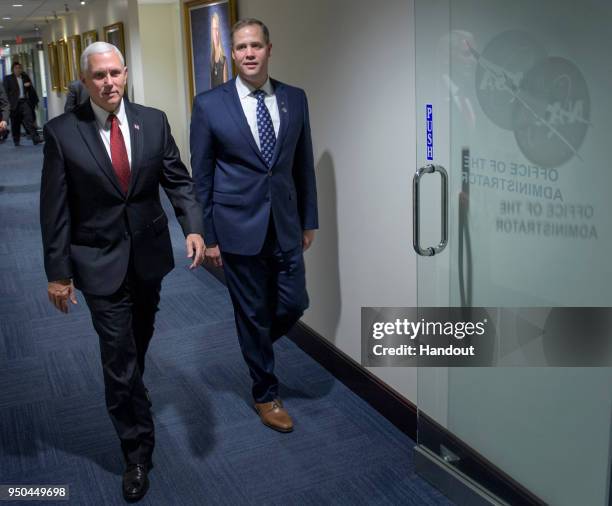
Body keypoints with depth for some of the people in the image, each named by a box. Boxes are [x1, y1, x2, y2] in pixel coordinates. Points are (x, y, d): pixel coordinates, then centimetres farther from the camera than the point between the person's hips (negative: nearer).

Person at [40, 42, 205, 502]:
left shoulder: (153, 121, -2)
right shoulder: (62, 132, -10)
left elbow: (177, 180, 0)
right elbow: (54, 208, -8)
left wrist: (194, 227, -17)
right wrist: (58, 272, -8)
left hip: (150, 255, 4)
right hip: (100, 261, -3)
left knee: (139, 342, 23)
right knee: (119, 356, 0)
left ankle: (127, 392, 53)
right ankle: (138, 449, 16)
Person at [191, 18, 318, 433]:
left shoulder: (295, 98, 3)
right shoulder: (209, 105, -6)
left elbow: (304, 164, 9)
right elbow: (201, 176, -3)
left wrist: (309, 221, 10)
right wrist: (207, 235, -3)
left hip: (285, 224, 3)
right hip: (239, 227, -3)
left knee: (293, 305, 6)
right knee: (253, 312, 8)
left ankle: (255, 343, 41)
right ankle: (266, 394, 28)